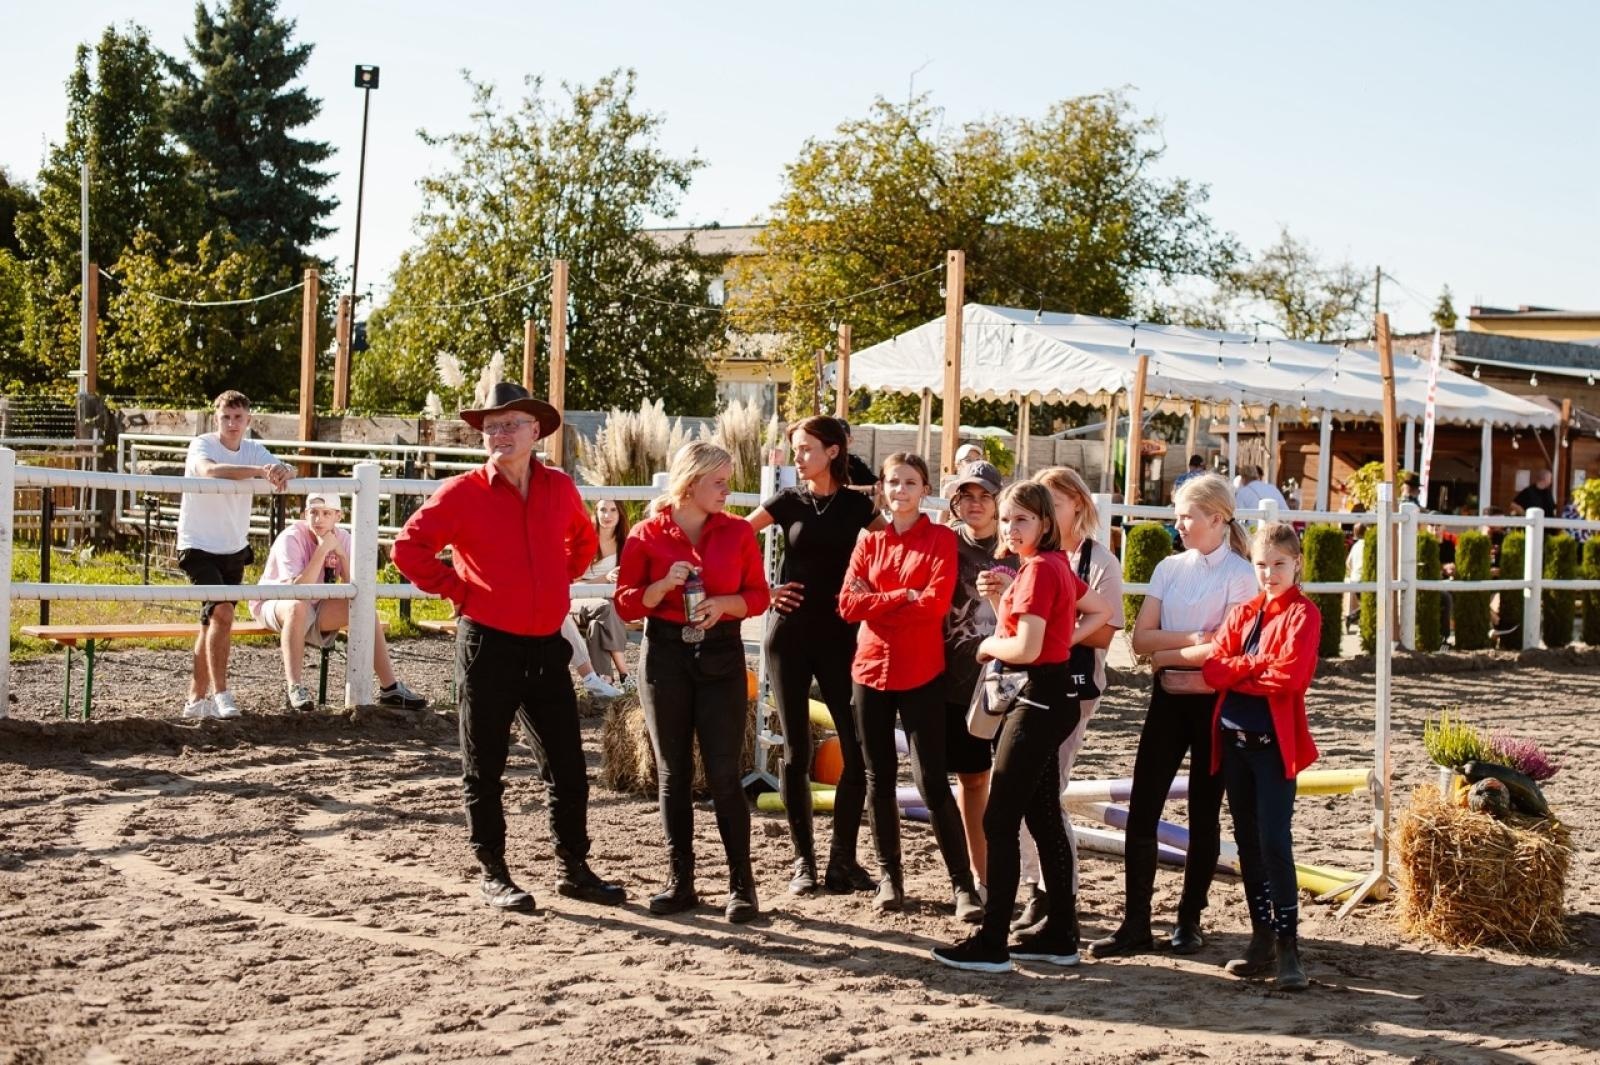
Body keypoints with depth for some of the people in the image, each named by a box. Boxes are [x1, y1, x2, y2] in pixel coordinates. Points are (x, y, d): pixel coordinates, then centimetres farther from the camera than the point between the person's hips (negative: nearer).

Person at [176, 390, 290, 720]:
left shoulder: (254, 449, 4)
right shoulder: (202, 445, -14)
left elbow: (282, 474, -9)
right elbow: (209, 470, -36)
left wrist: (280, 472, -34)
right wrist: (259, 471, -45)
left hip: (234, 550, 6)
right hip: (199, 547, -6)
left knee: (213, 623, 12)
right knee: (222, 611, -22)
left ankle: (197, 698, 22)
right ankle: (220, 694, -16)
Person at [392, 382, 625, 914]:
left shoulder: (560, 488, 6)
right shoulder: (463, 492, -7)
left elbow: (583, 540, 25)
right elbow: (409, 548, -7)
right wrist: (456, 590, -8)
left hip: (547, 646, 4)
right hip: (488, 646, -4)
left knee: (569, 766, 9)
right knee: (485, 769, 5)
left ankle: (574, 869, 21)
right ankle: (493, 874, 16)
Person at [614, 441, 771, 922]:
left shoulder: (738, 531, 2)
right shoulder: (647, 534, 0)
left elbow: (758, 594, 6)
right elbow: (627, 604, 1)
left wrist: (725, 603, -13)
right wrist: (665, 585, -16)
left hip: (721, 655, 0)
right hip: (665, 655, 1)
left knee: (723, 772, -4)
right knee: (672, 772, 6)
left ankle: (741, 884, 4)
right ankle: (681, 881, 14)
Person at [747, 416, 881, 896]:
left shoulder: (856, 504, 4)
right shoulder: (788, 500, 3)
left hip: (838, 636, 0)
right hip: (790, 634, 0)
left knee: (857, 749, -6)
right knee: (796, 751, 1)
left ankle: (843, 859, 4)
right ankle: (804, 861, 9)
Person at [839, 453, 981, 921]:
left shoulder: (941, 539, -2)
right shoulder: (869, 542, 9)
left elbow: (936, 603, -14)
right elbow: (848, 604, -2)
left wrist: (876, 603, -9)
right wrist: (903, 596, -11)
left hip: (922, 674, -4)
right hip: (872, 668, 4)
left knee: (932, 782, -8)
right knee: (879, 779, 9)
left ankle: (963, 886, -3)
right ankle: (889, 877, 19)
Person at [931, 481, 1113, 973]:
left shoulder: (1039, 569, -17)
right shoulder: (1057, 565, 11)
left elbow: (1025, 649, -23)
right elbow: (1101, 612, 21)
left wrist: (989, 645, -4)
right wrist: (1063, 641, 9)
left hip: (1037, 700, -10)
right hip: (1054, 697, 10)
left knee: (999, 820, -6)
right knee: (1043, 816, 14)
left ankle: (991, 944, -4)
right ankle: (1061, 935, 21)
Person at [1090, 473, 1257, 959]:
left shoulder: (1240, 575, -7)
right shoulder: (1170, 568, 7)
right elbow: (1140, 638, 1)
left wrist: (1168, 654, -8)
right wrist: (1191, 639, -13)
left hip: (1213, 698, -4)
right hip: (1168, 696, 4)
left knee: (1204, 814, 6)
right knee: (1141, 810, -2)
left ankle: (1189, 921, 16)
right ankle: (1135, 923, 3)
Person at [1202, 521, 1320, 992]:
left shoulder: (1302, 614, -5)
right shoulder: (1242, 613, 13)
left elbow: (1289, 674, -19)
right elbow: (1213, 669, 1)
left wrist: (1237, 671, -7)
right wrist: (1259, 663, -13)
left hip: (1275, 743, -6)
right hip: (1234, 740, 6)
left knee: (1274, 842, -11)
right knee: (1248, 843, 10)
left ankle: (1287, 948, -6)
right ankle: (1262, 939, 17)